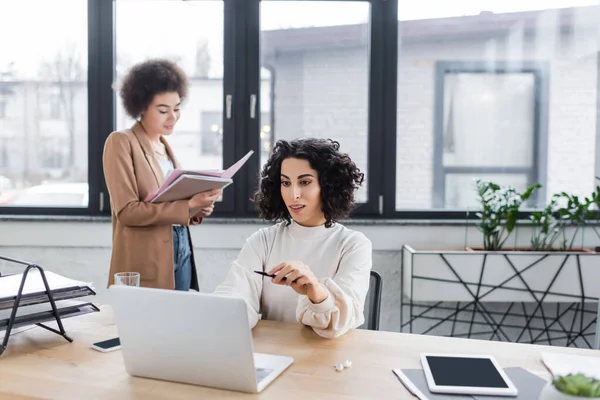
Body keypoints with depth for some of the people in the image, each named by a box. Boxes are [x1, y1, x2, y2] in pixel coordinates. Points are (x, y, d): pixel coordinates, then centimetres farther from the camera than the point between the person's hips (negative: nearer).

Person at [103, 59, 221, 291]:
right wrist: (188, 205, -23)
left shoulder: (165, 146, 14)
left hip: (181, 257, 7)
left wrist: (197, 209, -3)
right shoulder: (121, 142, -9)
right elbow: (127, 211, -17)